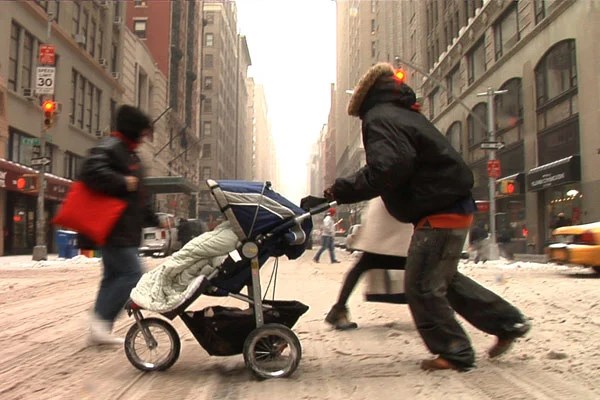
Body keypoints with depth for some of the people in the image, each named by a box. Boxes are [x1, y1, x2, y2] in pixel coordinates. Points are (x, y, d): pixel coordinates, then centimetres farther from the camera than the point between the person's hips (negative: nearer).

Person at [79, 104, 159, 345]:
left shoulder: (129, 154, 22)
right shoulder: (109, 147, -10)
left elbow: (138, 198, 27)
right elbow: (91, 172, -29)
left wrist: (153, 219, 23)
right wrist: (122, 183, -22)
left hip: (123, 229, 11)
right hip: (115, 228, -11)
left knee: (113, 277, 11)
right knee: (132, 275, -13)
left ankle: (100, 330, 16)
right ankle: (101, 319, -7)